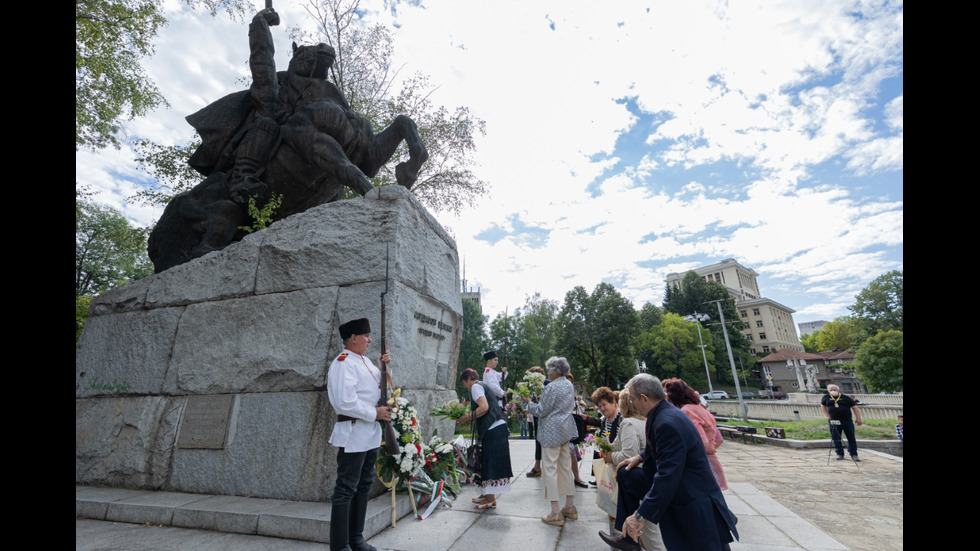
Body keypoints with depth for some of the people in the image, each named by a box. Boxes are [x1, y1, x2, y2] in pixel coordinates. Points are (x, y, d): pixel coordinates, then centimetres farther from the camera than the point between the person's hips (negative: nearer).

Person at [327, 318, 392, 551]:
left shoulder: (364, 361, 12)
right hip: (353, 434, -10)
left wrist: (383, 366, 5)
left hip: (371, 434, 10)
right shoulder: (343, 363, -17)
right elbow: (345, 402, -26)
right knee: (346, 490, 1)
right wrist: (375, 413, -18)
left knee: (363, 487, 18)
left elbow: (378, 386, 21)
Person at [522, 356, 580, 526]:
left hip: (551, 432, -9)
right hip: (566, 430, 9)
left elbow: (540, 412, -17)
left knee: (550, 469, -1)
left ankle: (555, 513, 3)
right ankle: (570, 507, 26)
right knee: (566, 466, 16)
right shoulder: (569, 385, 7)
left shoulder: (551, 388, -20)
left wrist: (528, 401, -1)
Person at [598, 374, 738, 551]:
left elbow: (667, 477, -32)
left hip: (692, 500, -10)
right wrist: (640, 457, 5)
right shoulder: (665, 412, -2)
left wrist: (640, 516, -27)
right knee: (626, 475, 10)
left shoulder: (668, 423, -30)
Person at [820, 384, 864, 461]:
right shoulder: (826, 397, 5)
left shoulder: (845, 397, 2)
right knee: (836, 438, 4)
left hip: (847, 421, -1)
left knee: (851, 438, 4)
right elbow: (823, 405, 16)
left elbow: (855, 407, 1)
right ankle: (840, 454, 15)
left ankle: (854, 454, 18)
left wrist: (858, 418, -8)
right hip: (834, 422, 1)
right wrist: (827, 416, 5)